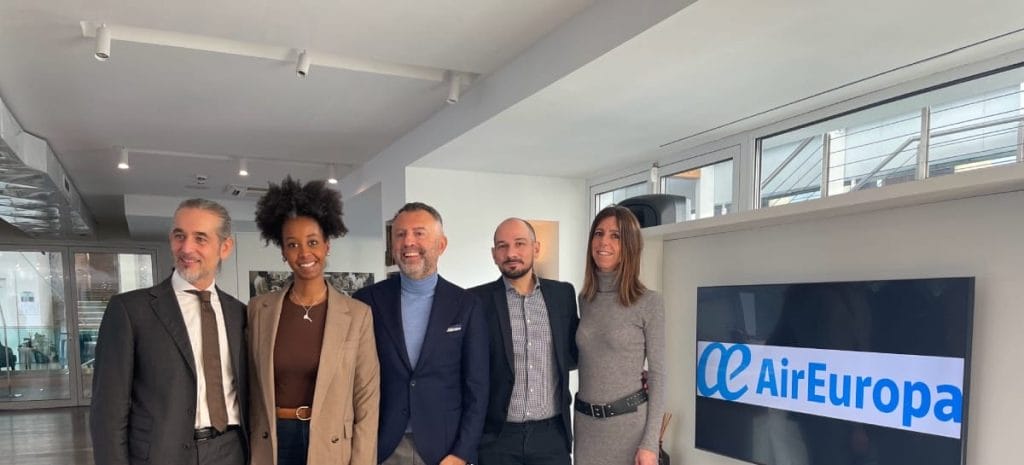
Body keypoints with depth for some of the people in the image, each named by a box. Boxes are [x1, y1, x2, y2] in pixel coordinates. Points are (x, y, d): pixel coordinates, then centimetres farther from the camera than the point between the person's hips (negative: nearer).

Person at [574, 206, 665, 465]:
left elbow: (657, 374, -8)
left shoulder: (649, 302, -8)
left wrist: (650, 443, -12)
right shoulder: (585, 299, 6)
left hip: (630, 422, -4)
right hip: (586, 423, 4)